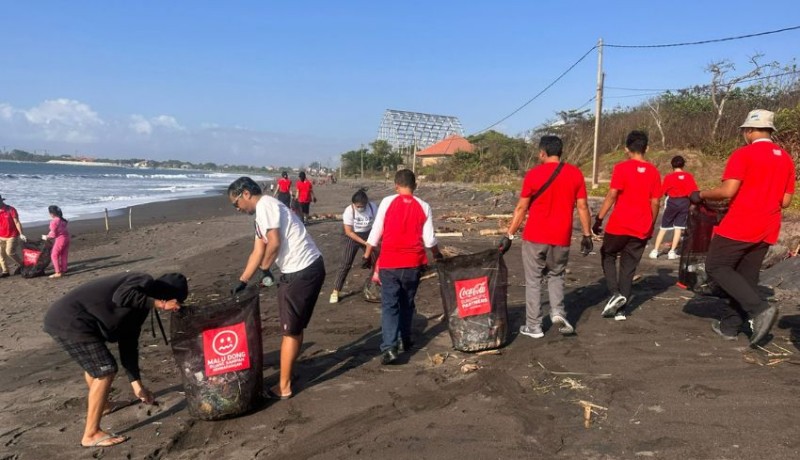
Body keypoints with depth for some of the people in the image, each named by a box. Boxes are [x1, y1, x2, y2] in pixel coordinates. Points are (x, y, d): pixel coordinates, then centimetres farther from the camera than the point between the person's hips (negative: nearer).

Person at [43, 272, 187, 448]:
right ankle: (91, 435, 1)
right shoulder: (144, 282, -9)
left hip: (64, 318, 11)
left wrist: (136, 383, 22)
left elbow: (128, 342, 21)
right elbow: (122, 297, -31)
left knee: (93, 363, 32)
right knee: (105, 370, -8)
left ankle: (100, 405, 54)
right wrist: (156, 302, -17)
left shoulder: (141, 305, 18)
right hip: (69, 321, -11)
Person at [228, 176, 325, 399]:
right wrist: (242, 281, 19)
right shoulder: (262, 213, 20)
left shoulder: (266, 205, -12)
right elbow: (258, 252, 21)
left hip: (301, 272, -10)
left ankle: (284, 387, 10)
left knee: (290, 330, -1)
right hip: (307, 269, 10)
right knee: (295, 327, 20)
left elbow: (274, 242, -20)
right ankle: (288, 372, 34)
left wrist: (264, 269, -4)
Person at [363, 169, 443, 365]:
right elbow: (429, 240, 1)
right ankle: (404, 340, 30)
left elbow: (375, 233, -3)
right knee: (407, 304, 19)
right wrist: (438, 256, 21)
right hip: (413, 263, 2)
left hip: (389, 263, -2)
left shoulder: (387, 202, -4)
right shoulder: (424, 207, 1)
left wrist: (367, 256, 10)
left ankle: (389, 347, -12)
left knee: (389, 305, 0)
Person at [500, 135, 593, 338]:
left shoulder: (533, 174, -6)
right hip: (561, 238, 2)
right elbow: (582, 207, 1)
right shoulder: (575, 173, 1)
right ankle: (558, 312, 5)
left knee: (533, 280, 9)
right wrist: (587, 235, 10)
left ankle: (533, 326, 11)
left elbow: (521, 208, -4)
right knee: (556, 276, 22)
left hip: (534, 237, -2)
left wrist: (509, 235, 2)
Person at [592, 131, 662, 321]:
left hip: (619, 225, -4)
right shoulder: (654, 172, 5)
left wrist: (599, 219, -9)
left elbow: (612, 195, -14)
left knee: (608, 256, 18)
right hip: (642, 229, 4)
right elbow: (655, 203, 7)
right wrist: (651, 226, 19)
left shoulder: (621, 168, -8)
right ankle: (621, 309, 13)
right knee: (629, 267, 12)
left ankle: (615, 293, -1)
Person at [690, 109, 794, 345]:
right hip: (766, 230, 7)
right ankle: (729, 325, 18)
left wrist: (701, 195, -3)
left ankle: (760, 308, -10)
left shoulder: (743, 154, -10)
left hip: (739, 226, -7)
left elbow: (727, 191, -19)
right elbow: (785, 201, 12)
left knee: (717, 267, 4)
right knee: (746, 276, 13)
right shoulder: (787, 159, 11)